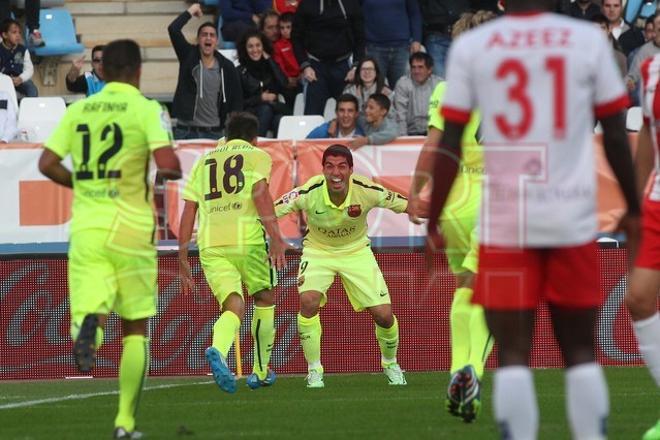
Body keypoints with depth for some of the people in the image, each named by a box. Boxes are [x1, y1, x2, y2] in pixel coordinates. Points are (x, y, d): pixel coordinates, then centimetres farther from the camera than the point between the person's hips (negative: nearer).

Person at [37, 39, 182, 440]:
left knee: (90, 310, 2)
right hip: (130, 227, -2)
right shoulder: (147, 110, -5)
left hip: (85, 226, 2)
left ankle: (88, 327, -38)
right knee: (137, 326, 10)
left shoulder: (78, 110, 8)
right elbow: (168, 165, -17)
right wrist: (172, 172, 7)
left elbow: (47, 163, 5)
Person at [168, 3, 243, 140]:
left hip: (214, 132, 1)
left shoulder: (227, 67, 2)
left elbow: (236, 98, 6)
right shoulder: (188, 56, 0)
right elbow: (173, 30, -12)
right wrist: (190, 12, -2)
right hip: (186, 131, -1)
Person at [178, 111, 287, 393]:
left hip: (210, 244, 3)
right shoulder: (257, 156, 11)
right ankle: (261, 371, 23)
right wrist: (276, 238, -15)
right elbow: (260, 192, -8)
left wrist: (183, 259, 19)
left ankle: (218, 351, -36)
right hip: (247, 237, -3)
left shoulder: (204, 161, 23)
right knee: (264, 299, 18)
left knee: (234, 306, -3)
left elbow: (189, 210, 17)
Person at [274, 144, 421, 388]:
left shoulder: (366, 191, -25)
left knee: (383, 314, -5)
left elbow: (406, 205, -11)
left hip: (356, 251, 1)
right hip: (318, 251, -1)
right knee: (308, 300, -28)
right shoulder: (309, 192, -28)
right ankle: (314, 370, -11)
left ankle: (390, 364, 28)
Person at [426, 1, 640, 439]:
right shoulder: (588, 40, 2)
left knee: (513, 355, 0)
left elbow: (450, 144, 0)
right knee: (580, 351, 10)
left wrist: (433, 223, 7)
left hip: (505, 220, -1)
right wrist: (633, 210, 16)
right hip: (572, 219, 1)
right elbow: (616, 135, 5)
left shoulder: (471, 46, 1)